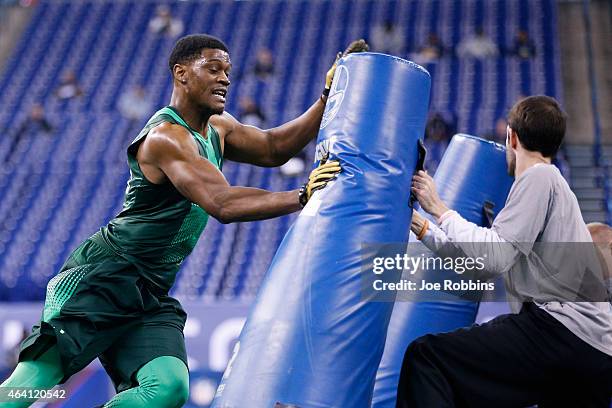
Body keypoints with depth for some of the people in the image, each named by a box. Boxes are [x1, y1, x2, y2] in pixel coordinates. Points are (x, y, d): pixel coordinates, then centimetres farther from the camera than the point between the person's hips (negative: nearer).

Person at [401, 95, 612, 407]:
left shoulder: (538, 177, -1)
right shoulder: (553, 182, 28)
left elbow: (495, 257, -13)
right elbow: (478, 265, 28)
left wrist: (439, 209, -2)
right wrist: (420, 225, 35)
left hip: (563, 329, -10)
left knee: (424, 356, -16)